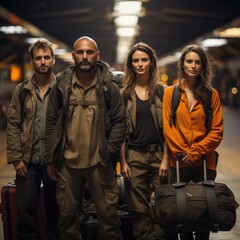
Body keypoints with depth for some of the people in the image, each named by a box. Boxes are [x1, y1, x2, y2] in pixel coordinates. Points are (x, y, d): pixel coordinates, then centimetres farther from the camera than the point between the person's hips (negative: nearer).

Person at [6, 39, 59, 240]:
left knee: (55, 209, 9)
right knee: (25, 210, 5)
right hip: (28, 160, 2)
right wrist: (16, 158, -4)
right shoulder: (22, 90, 6)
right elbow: (13, 125, 3)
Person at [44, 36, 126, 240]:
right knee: (67, 214, 13)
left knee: (108, 213, 8)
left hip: (99, 162, -1)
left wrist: (109, 151, -10)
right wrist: (51, 159, 1)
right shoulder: (62, 85, 3)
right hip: (67, 161, 2)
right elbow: (52, 122, 4)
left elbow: (120, 121, -1)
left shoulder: (109, 86, 0)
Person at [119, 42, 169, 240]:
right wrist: (122, 161, -3)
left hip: (158, 154, 0)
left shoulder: (161, 91, 4)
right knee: (138, 210, 3)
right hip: (134, 156, 0)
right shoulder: (125, 93, 4)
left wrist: (166, 158, -5)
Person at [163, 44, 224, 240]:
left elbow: (217, 131, -1)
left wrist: (195, 151, -10)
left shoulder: (212, 94, 4)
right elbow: (167, 127, -2)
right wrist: (182, 152, -10)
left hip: (204, 162, 0)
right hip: (178, 163, 0)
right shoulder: (170, 93, 4)